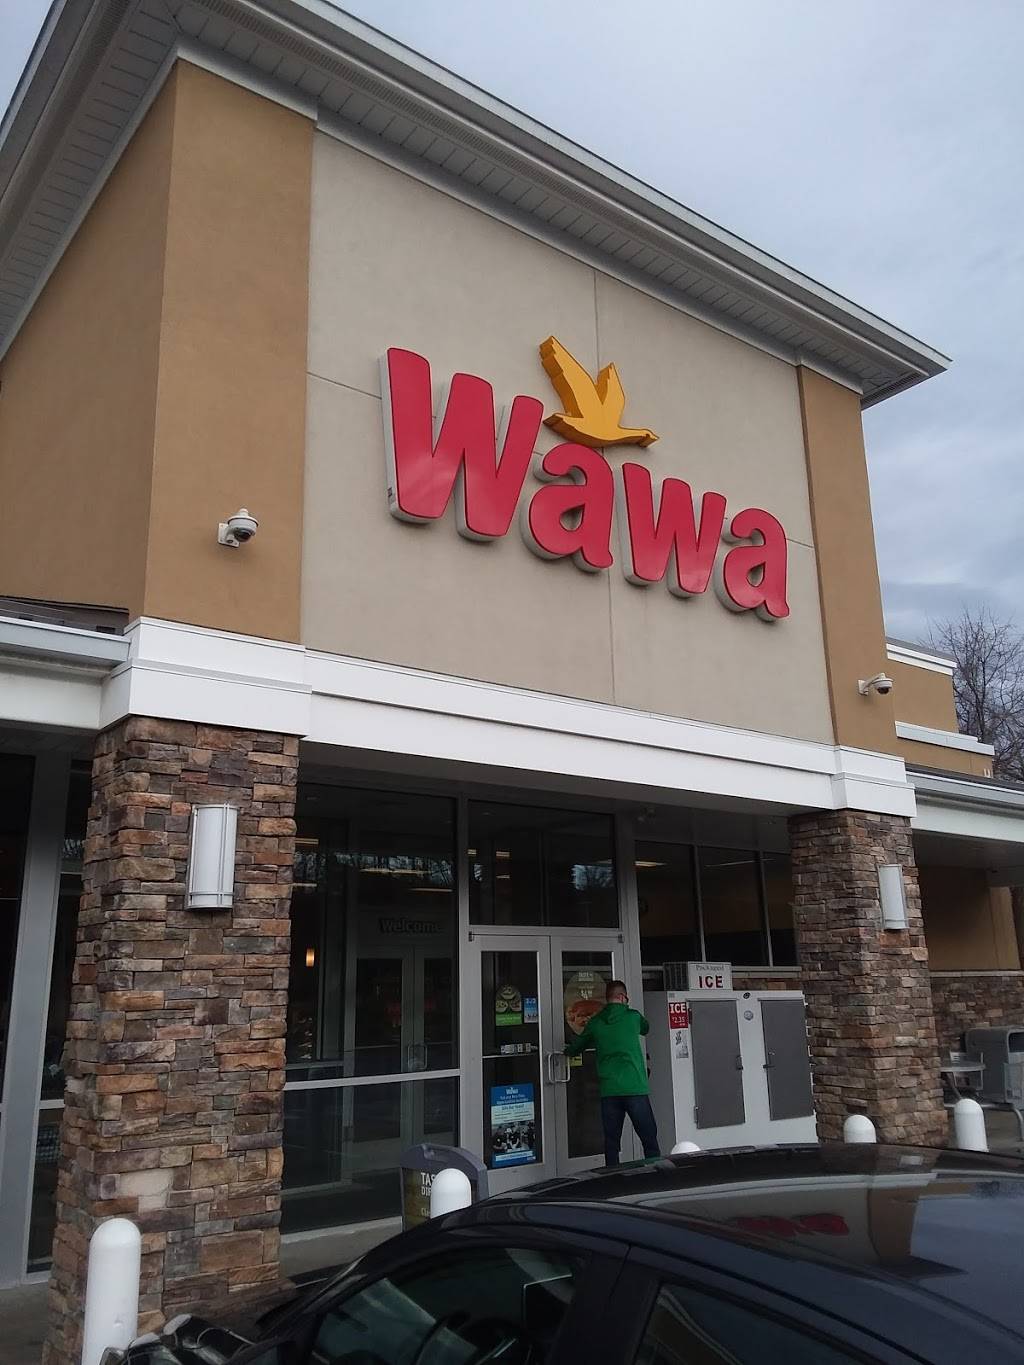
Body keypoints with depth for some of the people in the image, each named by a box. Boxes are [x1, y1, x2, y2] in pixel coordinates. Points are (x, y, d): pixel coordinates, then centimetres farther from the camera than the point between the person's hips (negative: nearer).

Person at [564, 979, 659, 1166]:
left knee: (611, 1142, 8)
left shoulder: (595, 1023, 8)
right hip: (635, 1088, -2)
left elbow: (572, 1050, 20)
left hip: (609, 1090, 2)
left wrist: (569, 1050, 44)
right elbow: (646, 1028, 27)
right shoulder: (632, 1016, 3)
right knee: (649, 1140, 4)